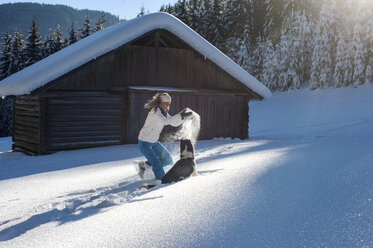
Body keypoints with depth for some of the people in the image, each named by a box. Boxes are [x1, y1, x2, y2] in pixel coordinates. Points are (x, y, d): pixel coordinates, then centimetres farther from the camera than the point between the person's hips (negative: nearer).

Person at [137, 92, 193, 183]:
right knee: (157, 164, -17)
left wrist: (186, 116, -4)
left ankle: (144, 165, 22)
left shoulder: (164, 112, 5)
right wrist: (179, 116, -37)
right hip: (144, 143, -9)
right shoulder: (155, 111, -22)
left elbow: (174, 123, 8)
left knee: (168, 160, 12)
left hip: (154, 142, 9)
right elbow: (165, 121, -37)